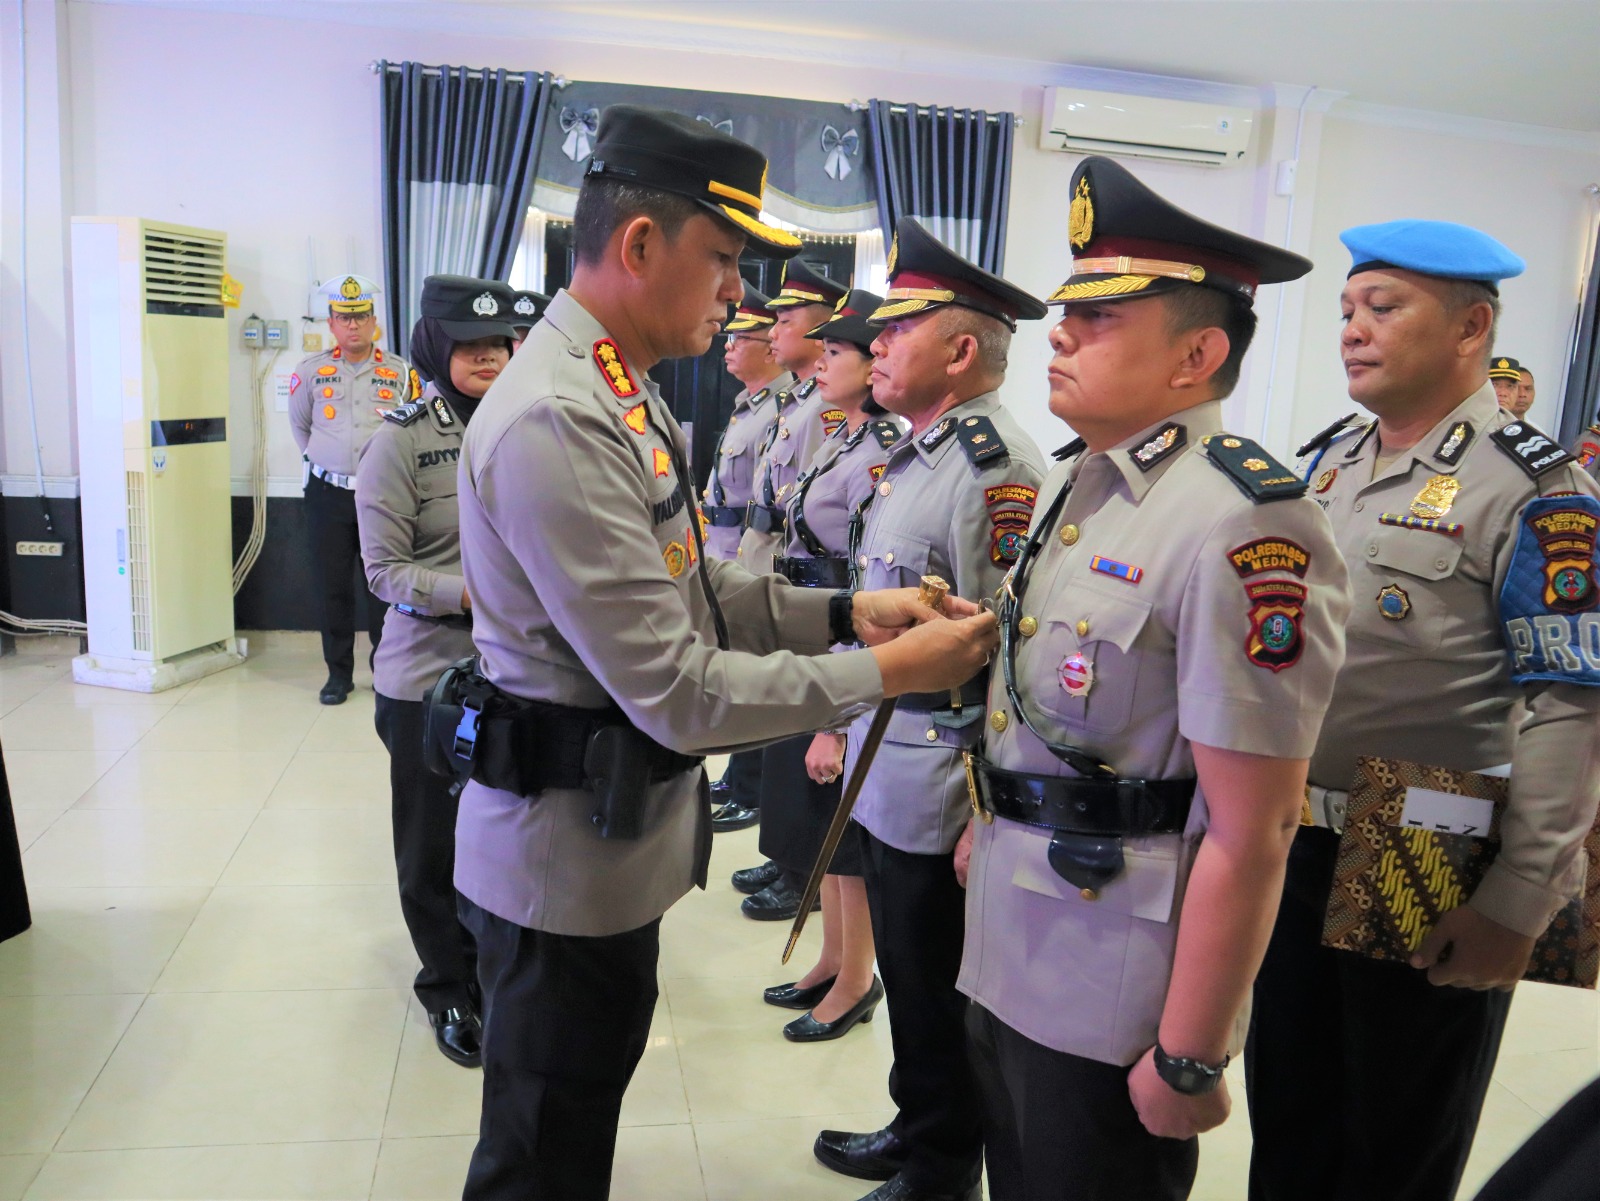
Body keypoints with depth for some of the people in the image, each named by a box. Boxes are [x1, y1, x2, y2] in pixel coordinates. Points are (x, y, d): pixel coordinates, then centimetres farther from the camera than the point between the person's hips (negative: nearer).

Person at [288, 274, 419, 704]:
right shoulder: (311, 371, 6)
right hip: (328, 493, 1)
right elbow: (299, 424, 20)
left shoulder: (400, 371, 3)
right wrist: (319, 460, 15)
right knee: (332, 585, 5)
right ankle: (338, 673, 17)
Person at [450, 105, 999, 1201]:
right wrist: (885, 674, -19)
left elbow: (683, 593, 11)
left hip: (619, 838, 10)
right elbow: (676, 692, -26)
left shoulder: (623, 397, 9)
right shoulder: (557, 421, -25)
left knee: (584, 1111, 26)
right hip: (568, 853, -9)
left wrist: (841, 610, -2)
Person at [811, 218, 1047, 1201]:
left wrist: (987, 817, -22)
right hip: (889, 776, 9)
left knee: (940, 998, 10)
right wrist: (848, 728, 20)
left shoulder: (998, 466, -20)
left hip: (943, 793, -9)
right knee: (907, 977, 23)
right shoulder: (917, 452, 11)